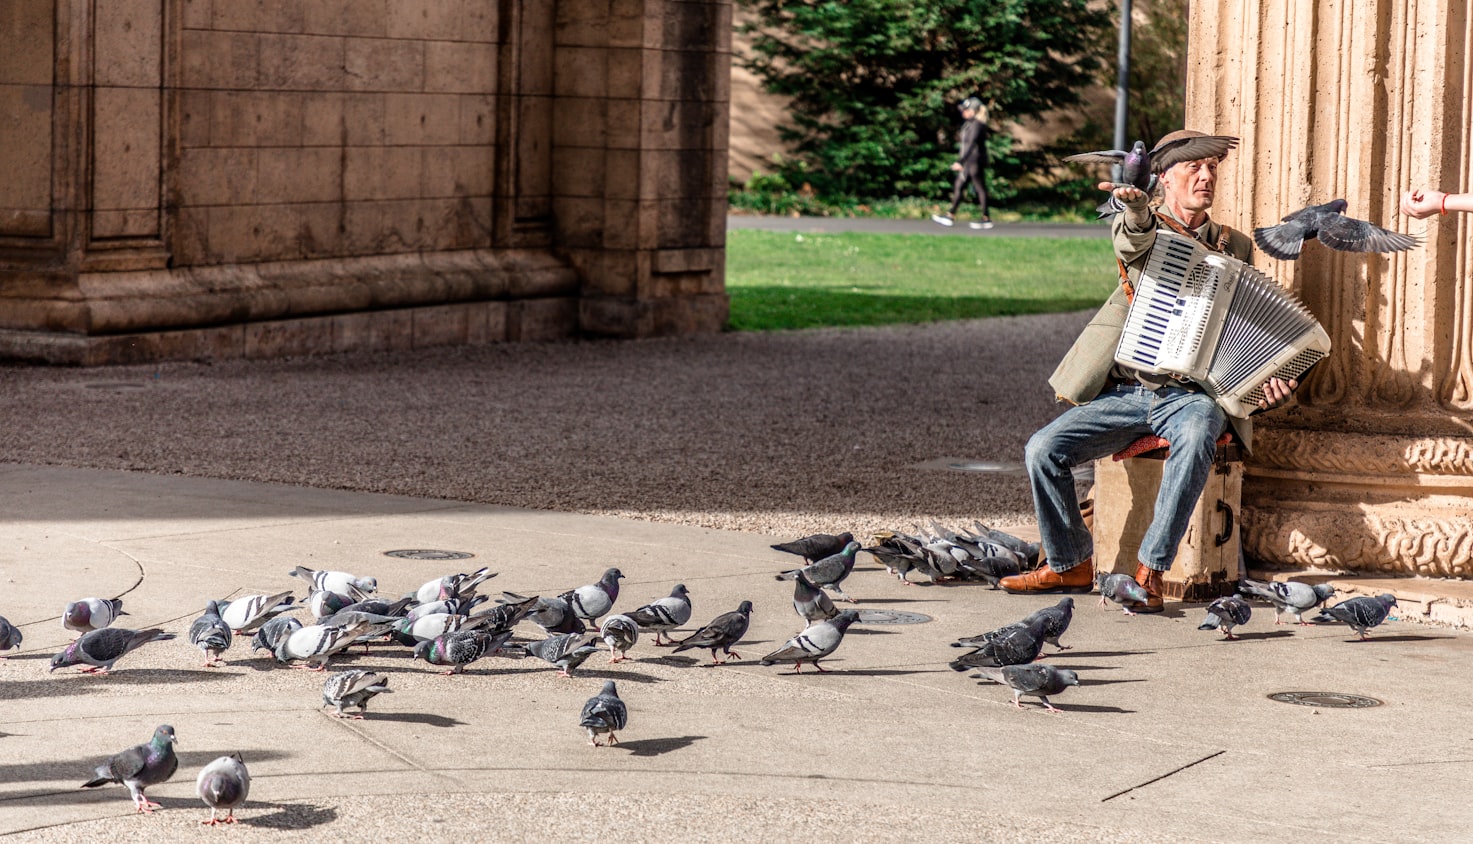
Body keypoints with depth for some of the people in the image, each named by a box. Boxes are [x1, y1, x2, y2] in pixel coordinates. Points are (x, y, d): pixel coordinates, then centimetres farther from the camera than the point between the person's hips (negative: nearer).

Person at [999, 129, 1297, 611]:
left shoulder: (1235, 248, 17)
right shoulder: (1141, 226, 9)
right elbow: (1132, 242, -17)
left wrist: (1266, 386, -3)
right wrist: (1136, 207, -43)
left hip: (1191, 395, 0)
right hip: (1123, 393, 0)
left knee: (1197, 437, -36)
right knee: (1043, 450, -20)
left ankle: (1150, 571, -29)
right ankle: (1070, 565, 2)